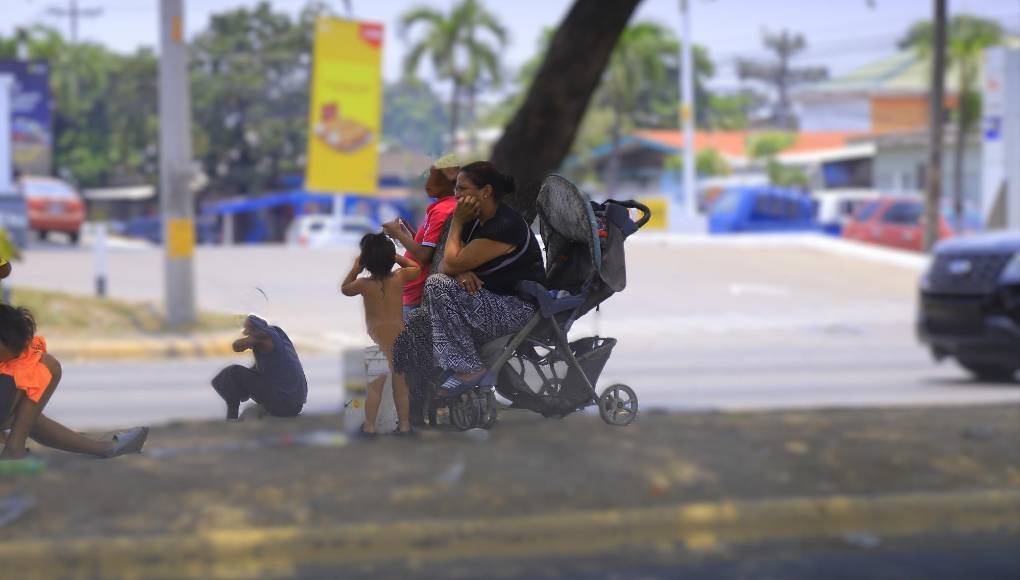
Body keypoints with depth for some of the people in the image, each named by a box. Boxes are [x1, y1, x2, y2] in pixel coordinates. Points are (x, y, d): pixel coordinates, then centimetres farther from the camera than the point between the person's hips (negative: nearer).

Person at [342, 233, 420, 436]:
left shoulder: (364, 284, -10)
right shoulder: (399, 277, -6)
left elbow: (344, 289, 12)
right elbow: (416, 267, 16)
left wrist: (355, 269, 14)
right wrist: (395, 256, 16)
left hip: (377, 340, -2)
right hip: (399, 337, 2)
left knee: (375, 386, 5)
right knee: (401, 384, 11)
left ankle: (369, 425, 7)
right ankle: (404, 423, 16)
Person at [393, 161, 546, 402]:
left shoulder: (505, 227, -20)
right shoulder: (475, 220, 9)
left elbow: (452, 263, -20)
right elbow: (445, 267, 7)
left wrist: (457, 222, -8)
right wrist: (461, 273, -16)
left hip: (516, 308, -9)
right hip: (491, 303, 9)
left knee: (438, 285, -25)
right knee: (414, 325, -3)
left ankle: (467, 368, -20)